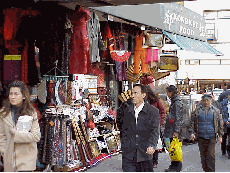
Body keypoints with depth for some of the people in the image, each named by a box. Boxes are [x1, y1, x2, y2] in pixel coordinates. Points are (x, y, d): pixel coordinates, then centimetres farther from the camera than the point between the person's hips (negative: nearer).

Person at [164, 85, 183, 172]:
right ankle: (173, 166, 20)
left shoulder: (177, 102, -14)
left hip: (174, 130, -9)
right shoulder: (173, 101, 15)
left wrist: (177, 131, -20)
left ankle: (177, 168, 2)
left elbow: (178, 118, -18)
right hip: (171, 130, 9)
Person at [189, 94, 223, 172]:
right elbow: (192, 122, 10)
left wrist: (220, 135, 4)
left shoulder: (216, 111, 5)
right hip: (201, 136, 2)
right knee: (203, 154, 7)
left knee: (211, 154, -8)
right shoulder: (197, 110, 6)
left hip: (211, 136, -2)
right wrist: (192, 132, 0)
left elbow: (220, 124, 9)